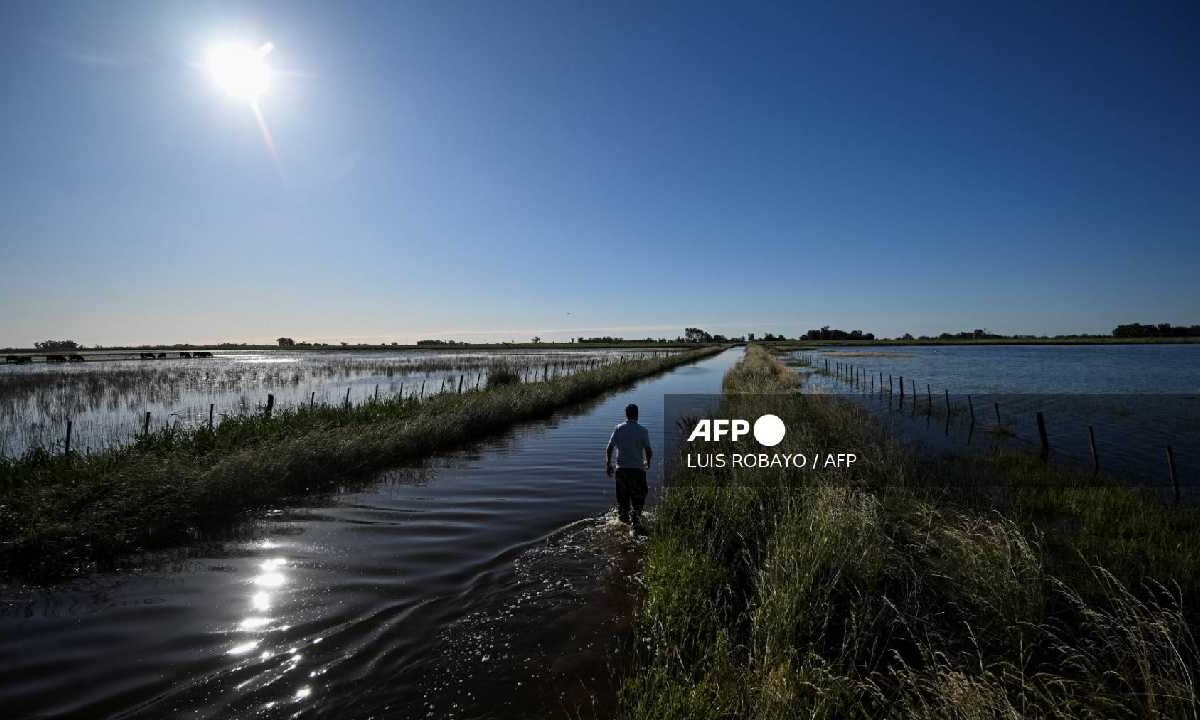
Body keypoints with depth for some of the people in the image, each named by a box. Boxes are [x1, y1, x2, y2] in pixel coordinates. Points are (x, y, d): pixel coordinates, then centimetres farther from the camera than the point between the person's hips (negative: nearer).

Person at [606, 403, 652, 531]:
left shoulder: (618, 429, -1)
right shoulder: (643, 431, -6)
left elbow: (609, 449, -2)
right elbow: (649, 451, -6)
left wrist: (608, 464, 10)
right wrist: (647, 462, 14)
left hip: (621, 468, 3)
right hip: (637, 468, -2)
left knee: (622, 495, 18)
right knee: (637, 497, 7)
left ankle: (624, 518, 36)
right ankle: (635, 524, 5)